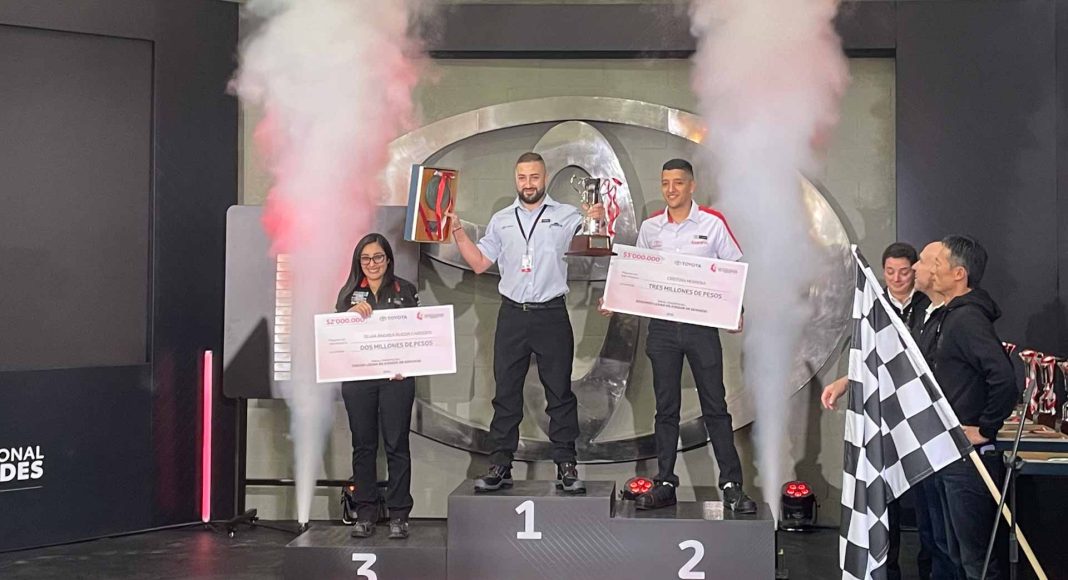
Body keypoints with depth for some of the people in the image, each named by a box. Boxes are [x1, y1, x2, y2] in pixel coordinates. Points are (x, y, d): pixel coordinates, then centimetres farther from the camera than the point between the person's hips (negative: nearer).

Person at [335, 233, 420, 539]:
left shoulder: (405, 290, 8)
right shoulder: (349, 292, 13)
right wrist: (352, 312, -14)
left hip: (396, 377, -2)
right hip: (357, 378, 2)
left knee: (396, 445, -2)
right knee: (363, 445, 5)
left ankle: (398, 514, 4)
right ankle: (365, 513, 12)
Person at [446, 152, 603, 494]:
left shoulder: (567, 216, 4)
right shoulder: (501, 221, 13)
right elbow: (479, 263, 13)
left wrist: (598, 223, -20)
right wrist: (457, 231, 3)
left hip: (552, 315, -3)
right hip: (512, 314, 3)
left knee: (560, 393, 1)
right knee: (506, 392, 6)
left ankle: (566, 467, 8)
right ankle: (500, 466, 12)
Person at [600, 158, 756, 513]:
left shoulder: (713, 223, 0)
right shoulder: (650, 227, 8)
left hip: (702, 324, -3)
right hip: (662, 326, 3)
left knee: (715, 406, 0)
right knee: (666, 408, 8)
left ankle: (731, 485, 5)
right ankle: (665, 483, 15)